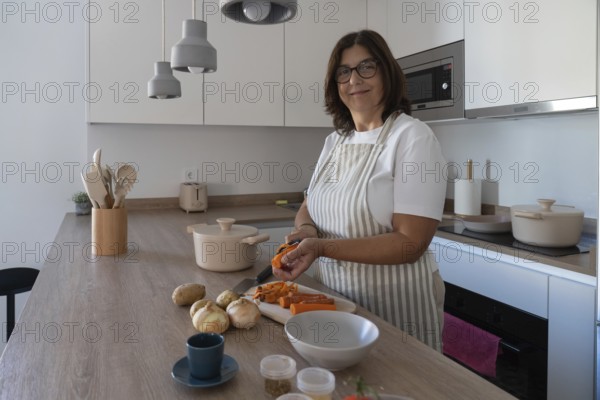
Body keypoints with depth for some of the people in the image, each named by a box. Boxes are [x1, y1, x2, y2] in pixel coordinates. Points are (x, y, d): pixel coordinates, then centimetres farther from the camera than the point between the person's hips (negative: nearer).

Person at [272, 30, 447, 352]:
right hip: (334, 300, 6)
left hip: (395, 305, -6)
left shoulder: (413, 138, -15)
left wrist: (322, 247, -28)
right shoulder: (334, 142, 6)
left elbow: (410, 243, -21)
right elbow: (307, 209, 11)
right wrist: (307, 230, -13)